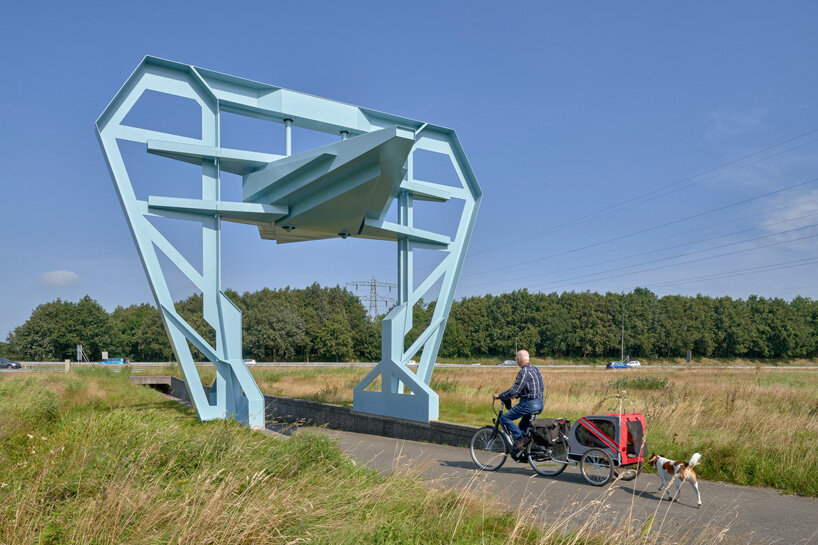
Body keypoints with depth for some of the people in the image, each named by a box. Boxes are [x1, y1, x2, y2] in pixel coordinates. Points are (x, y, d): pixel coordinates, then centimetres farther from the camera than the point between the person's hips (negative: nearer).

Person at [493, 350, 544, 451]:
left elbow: (514, 390, -21)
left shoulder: (524, 372, -15)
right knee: (523, 426, 24)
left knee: (504, 418, -3)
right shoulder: (535, 369, 14)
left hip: (529, 404, -9)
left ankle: (519, 438, -11)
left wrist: (499, 396, -8)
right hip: (540, 404, 9)